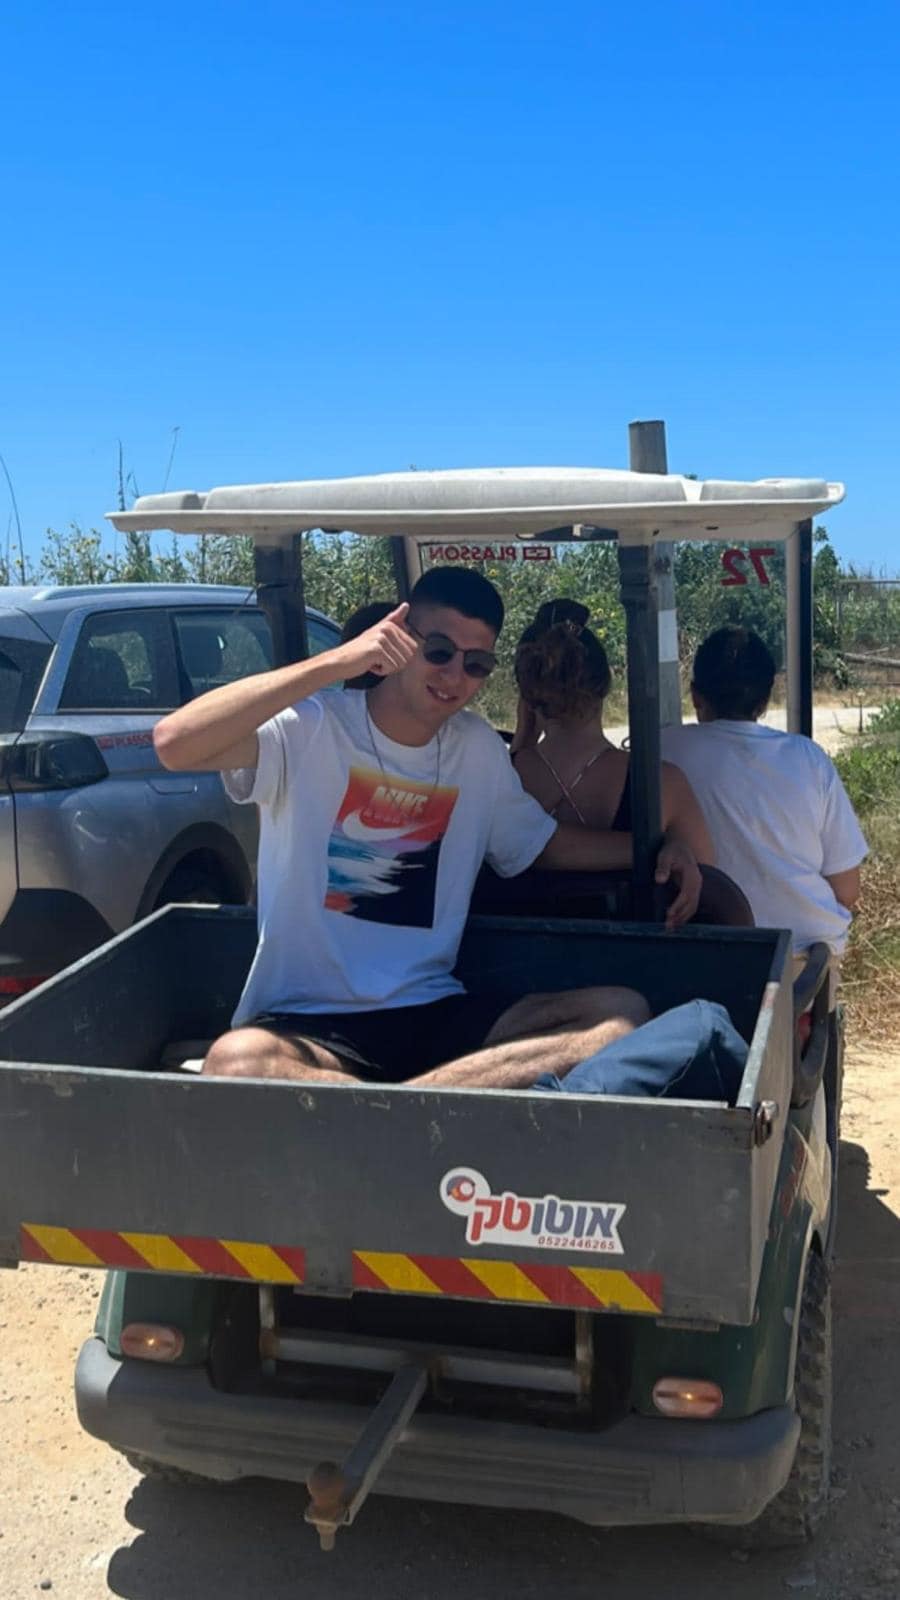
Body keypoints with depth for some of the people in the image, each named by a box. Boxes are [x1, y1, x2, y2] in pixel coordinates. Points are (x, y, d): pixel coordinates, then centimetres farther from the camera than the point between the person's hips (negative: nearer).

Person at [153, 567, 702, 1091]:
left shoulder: (480, 749, 10)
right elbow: (175, 742, -24)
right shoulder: (313, 728, -7)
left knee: (621, 1012, -16)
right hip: (305, 1021, -5)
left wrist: (656, 847, 10)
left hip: (436, 1012, 5)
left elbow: (543, 842, 26)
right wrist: (337, 662, -25)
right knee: (239, 1060, -38)